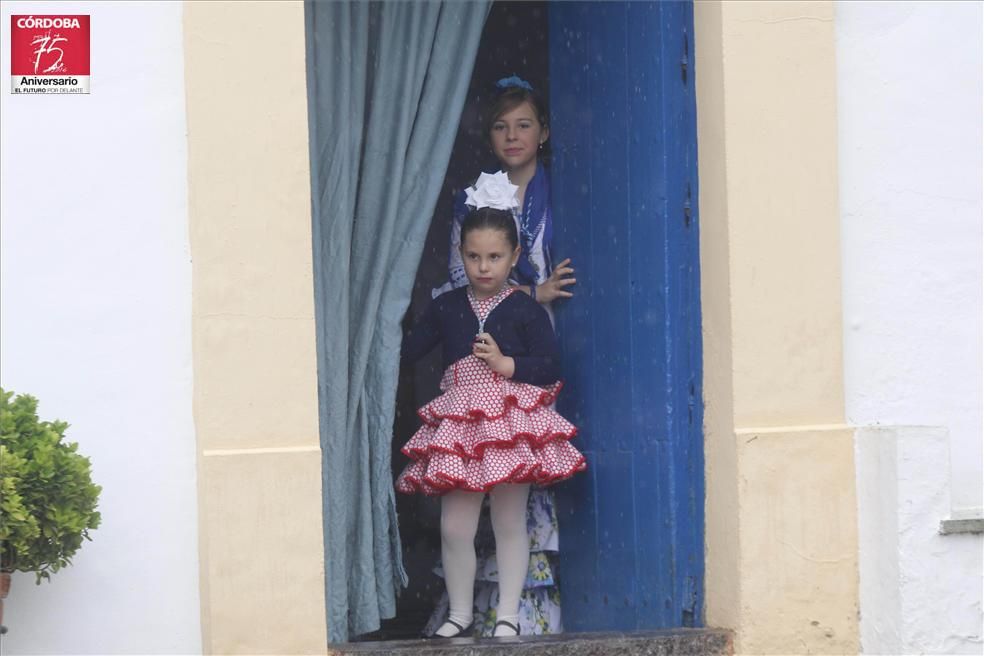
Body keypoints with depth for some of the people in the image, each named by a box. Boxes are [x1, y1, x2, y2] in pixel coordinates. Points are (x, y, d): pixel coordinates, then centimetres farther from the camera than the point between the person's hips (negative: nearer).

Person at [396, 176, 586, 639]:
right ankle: (460, 613, 15)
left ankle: (508, 614, 12)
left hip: (511, 423, -2)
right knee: (454, 527, 1)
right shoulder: (445, 308, 7)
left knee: (510, 522, 4)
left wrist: (507, 364, -17)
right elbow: (408, 350, 7)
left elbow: (549, 369, -5)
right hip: (459, 426, 3)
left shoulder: (526, 311, -2)